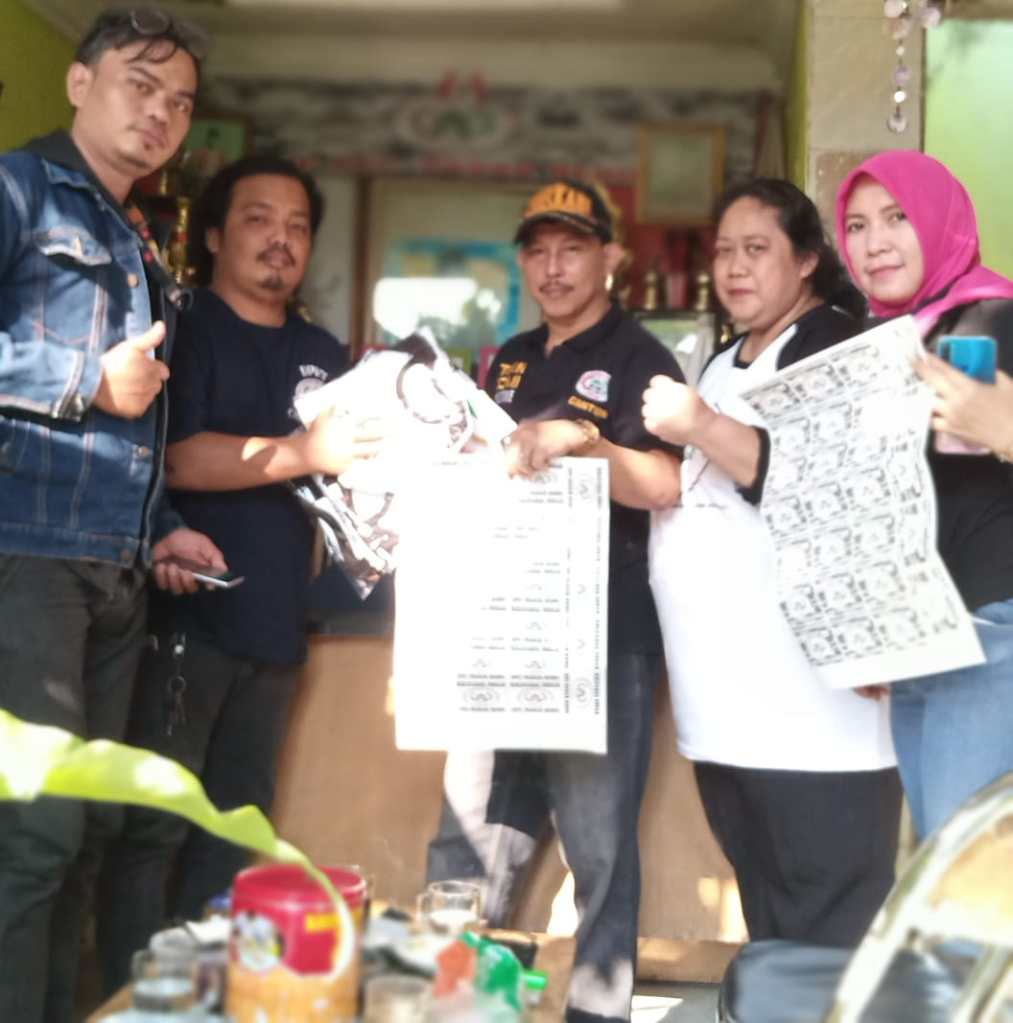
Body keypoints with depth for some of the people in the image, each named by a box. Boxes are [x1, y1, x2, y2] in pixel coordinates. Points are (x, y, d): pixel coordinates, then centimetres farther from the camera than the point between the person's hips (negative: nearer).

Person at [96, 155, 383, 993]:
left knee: (238, 825, 13)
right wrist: (303, 453, -23)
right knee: (155, 822, -3)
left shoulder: (323, 355, 16)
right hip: (188, 613, -6)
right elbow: (174, 458, -17)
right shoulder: (183, 330, -3)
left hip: (275, 621, 7)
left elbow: (356, 464, 25)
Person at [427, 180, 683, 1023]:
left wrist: (579, 439, -29)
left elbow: (664, 487, -16)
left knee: (597, 841, 1)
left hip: (604, 628, -6)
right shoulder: (511, 361, 17)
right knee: (470, 833, 11)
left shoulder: (640, 360, -3)